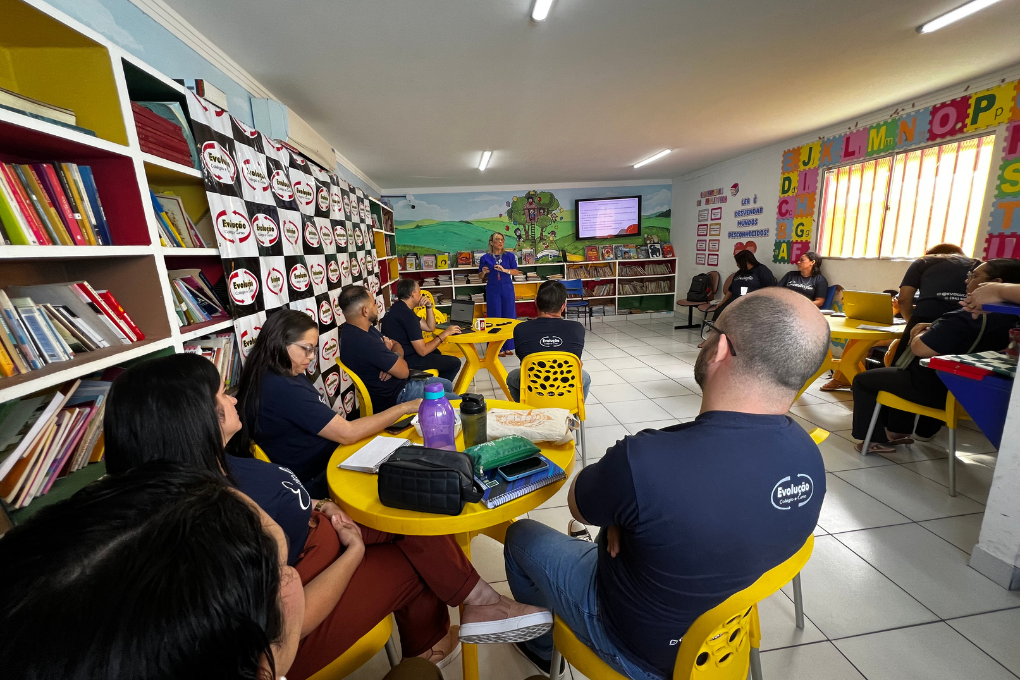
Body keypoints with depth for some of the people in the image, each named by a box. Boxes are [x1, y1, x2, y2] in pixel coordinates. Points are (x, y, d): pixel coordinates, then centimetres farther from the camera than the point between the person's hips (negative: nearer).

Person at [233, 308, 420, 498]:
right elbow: (347, 433, -25)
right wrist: (404, 408, -18)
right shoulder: (283, 389, -27)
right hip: (314, 481, -9)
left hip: (325, 461, 9)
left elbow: (332, 425, 7)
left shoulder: (286, 375, 5)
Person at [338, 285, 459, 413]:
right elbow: (403, 372, -25)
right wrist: (389, 352, -5)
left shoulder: (358, 330, 0)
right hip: (396, 396, -10)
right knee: (457, 401, -2)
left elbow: (396, 345, 9)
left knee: (447, 385, 25)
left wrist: (393, 358, -15)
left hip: (400, 384, 10)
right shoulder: (365, 342, -33)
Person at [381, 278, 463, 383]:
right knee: (454, 363, -5)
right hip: (404, 360, -11)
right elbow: (423, 351, -23)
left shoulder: (400, 308, 9)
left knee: (436, 352, 32)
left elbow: (430, 328, 15)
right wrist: (445, 333, -12)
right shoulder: (406, 314, -23)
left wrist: (429, 306, 1)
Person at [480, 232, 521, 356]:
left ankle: (508, 347, 12)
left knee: (509, 316, 2)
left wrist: (504, 270, -18)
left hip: (507, 289, 1)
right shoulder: (485, 258, 3)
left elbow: (516, 271, -3)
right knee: (495, 317, 0)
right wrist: (484, 272, -14)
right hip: (493, 290, -1)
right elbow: (481, 276, 8)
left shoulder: (509, 256, 5)